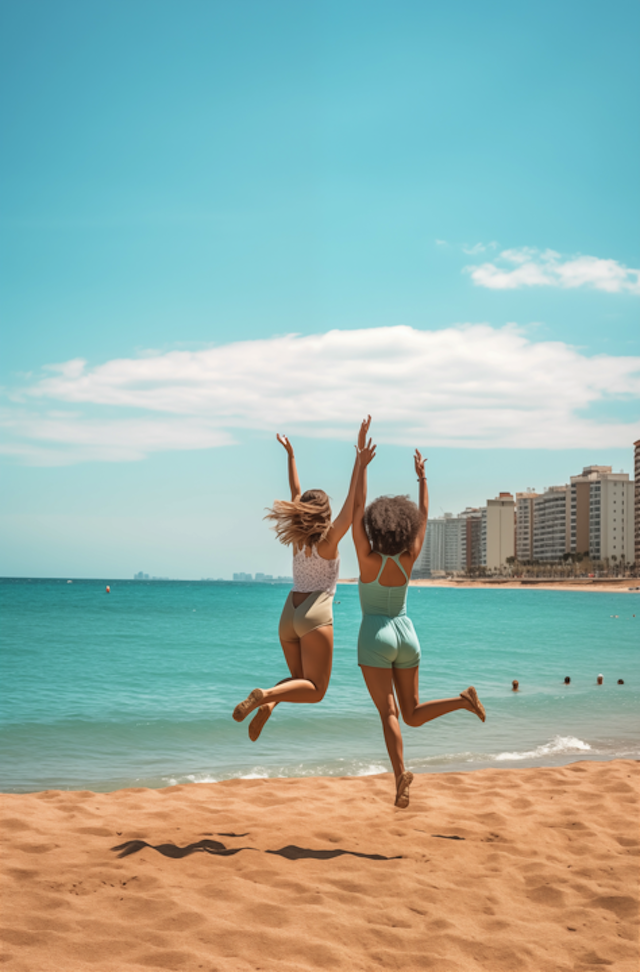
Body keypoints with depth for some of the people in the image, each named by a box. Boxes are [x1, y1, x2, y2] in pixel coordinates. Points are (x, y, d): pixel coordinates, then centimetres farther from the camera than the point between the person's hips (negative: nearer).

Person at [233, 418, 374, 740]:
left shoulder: (298, 538, 8)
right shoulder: (329, 540, -5)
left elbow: (296, 494, 19)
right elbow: (353, 502, -14)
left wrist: (290, 455, 29)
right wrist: (360, 457, -19)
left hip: (289, 614, 6)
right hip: (316, 616, -6)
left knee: (299, 679, 17)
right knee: (315, 689, -2)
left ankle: (268, 703, -14)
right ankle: (265, 695, -27)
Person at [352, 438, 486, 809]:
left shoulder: (368, 558, -12)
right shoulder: (408, 559, -3)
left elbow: (358, 507, -13)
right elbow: (424, 515, 9)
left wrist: (363, 461, -12)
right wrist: (422, 475, 18)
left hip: (376, 636, -4)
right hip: (406, 635, 4)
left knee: (389, 713, -8)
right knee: (413, 714, 14)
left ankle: (401, 773, -27)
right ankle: (463, 699, -10)